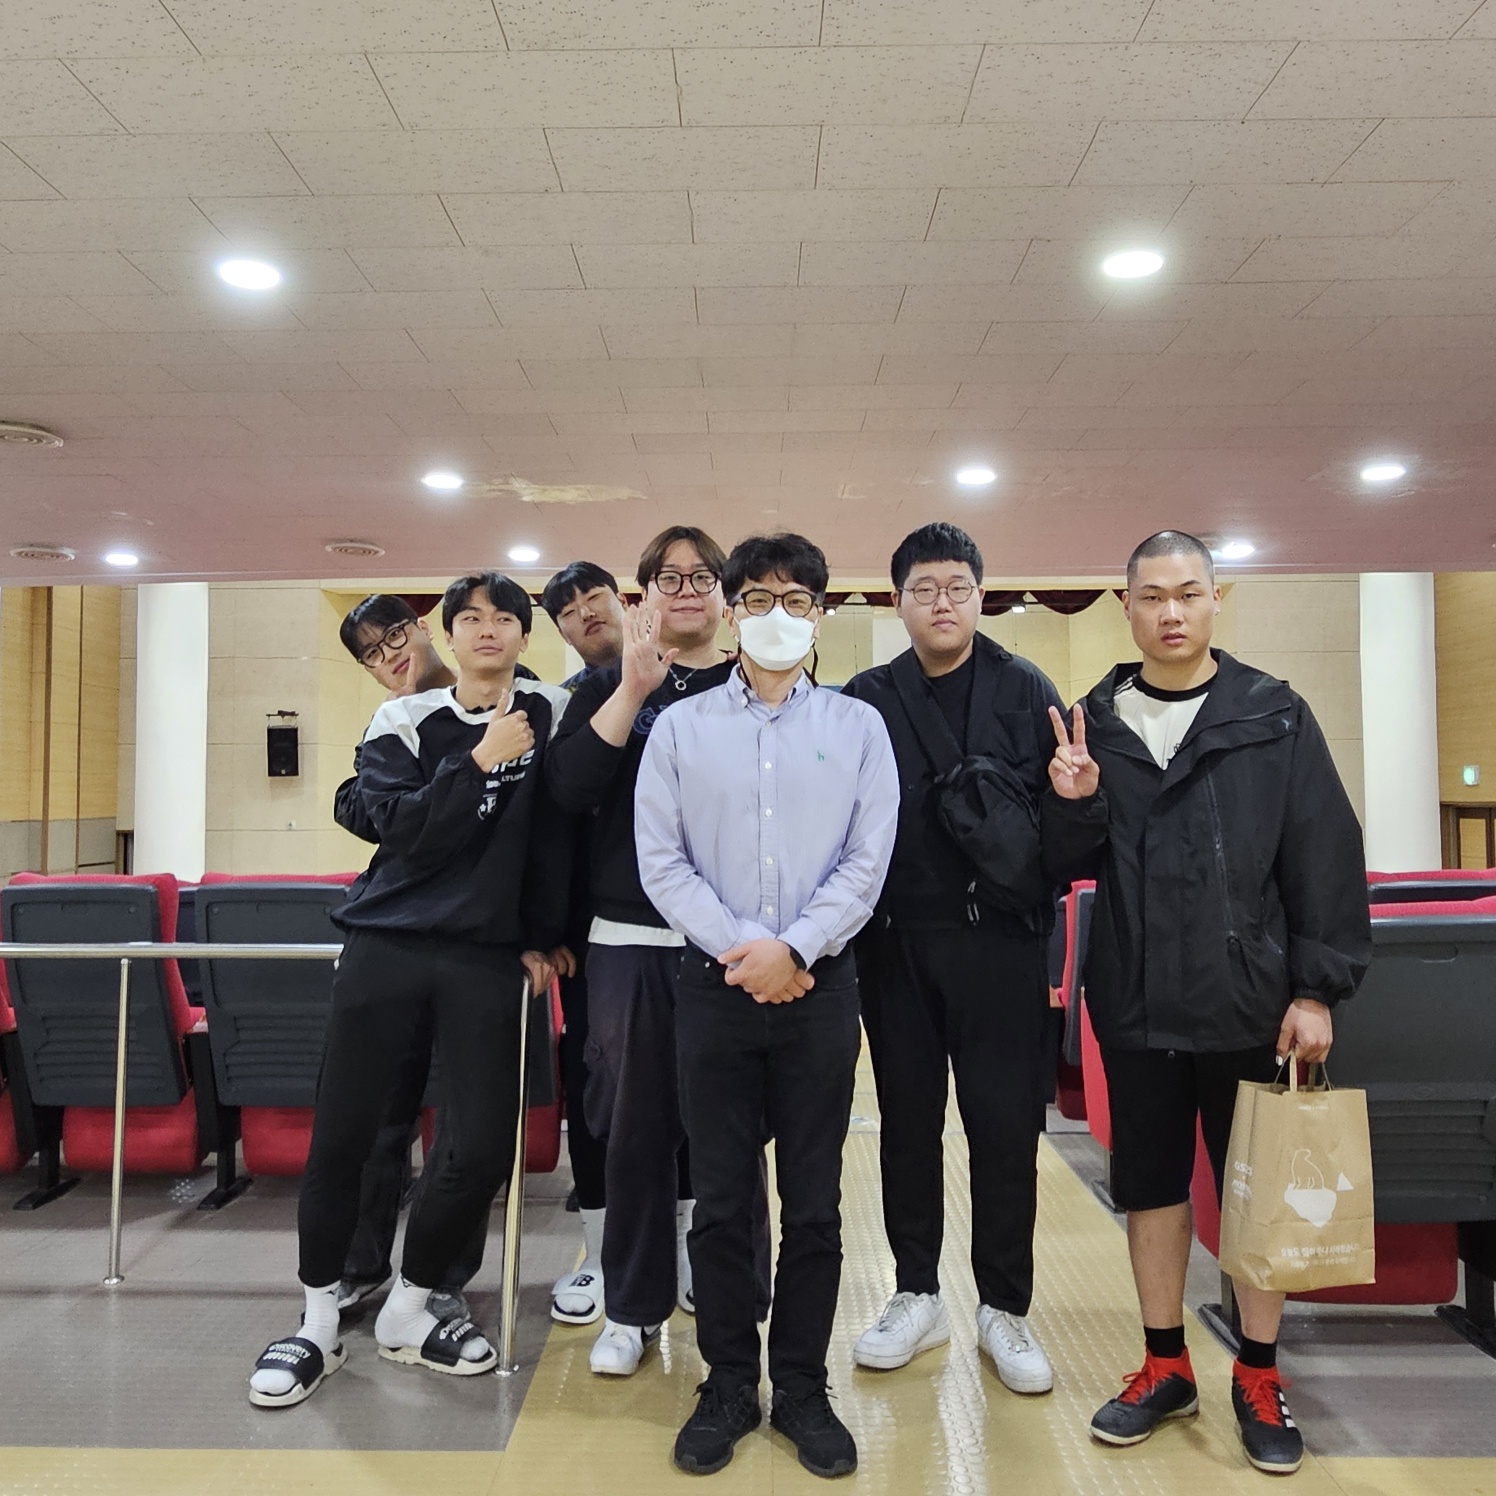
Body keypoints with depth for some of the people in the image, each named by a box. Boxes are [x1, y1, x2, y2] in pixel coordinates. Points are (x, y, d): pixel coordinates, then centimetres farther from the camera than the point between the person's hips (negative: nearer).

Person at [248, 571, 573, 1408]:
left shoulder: (549, 713, 4)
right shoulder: (404, 721, 3)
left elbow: (556, 828, 4)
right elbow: (402, 830, -10)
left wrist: (541, 938, 4)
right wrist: (481, 761, -15)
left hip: (487, 956, 0)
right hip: (386, 945, 0)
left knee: (486, 1146, -3)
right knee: (341, 1138, 3)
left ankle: (407, 1312, 21)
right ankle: (320, 1324, 24)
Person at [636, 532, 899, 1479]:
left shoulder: (858, 727, 4)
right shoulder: (681, 727, 5)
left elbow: (868, 861, -2)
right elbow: (660, 860, -2)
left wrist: (792, 948, -13)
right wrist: (739, 949, -11)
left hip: (819, 985, 0)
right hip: (716, 984, 0)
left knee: (815, 1202, 9)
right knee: (721, 1199, 9)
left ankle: (803, 1388, 26)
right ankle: (728, 1386, 26)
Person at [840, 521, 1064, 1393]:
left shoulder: (1026, 690, 3)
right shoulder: (867, 699, 6)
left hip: (999, 938, -1)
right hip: (898, 941, 2)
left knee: (1005, 1126, 7)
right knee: (908, 1121, 12)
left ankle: (1005, 1309, 26)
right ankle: (918, 1297, 30)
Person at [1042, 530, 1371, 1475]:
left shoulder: (1275, 716, -2)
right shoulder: (1095, 722, 3)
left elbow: (1325, 860, -3)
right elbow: (1070, 864, 3)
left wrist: (1318, 988, -7)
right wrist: (1074, 805, -17)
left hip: (1252, 1007, -1)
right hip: (1136, 1007, 2)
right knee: (1151, 1186, 13)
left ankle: (1259, 1377, 31)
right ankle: (1166, 1367, 32)